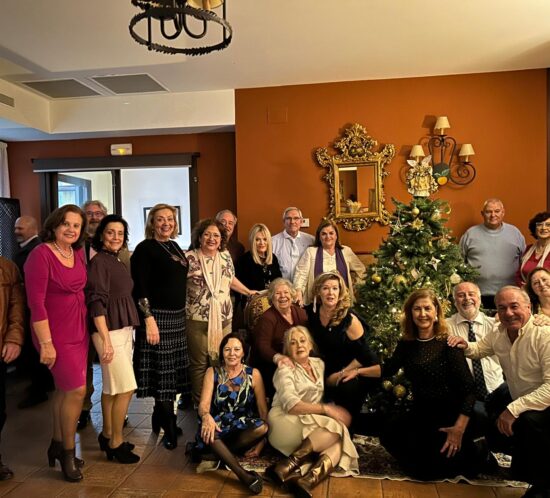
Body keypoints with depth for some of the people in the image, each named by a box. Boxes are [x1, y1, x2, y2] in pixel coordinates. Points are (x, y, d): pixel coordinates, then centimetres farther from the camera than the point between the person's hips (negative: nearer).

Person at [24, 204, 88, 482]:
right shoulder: (41, 255, -16)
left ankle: (57, 445, 34)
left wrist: (88, 329, 8)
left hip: (79, 331, 7)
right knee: (77, 389, -4)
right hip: (55, 333, -7)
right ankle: (68, 451, 17)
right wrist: (46, 343, -18)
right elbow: (36, 302, -18)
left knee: (65, 389, 16)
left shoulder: (79, 253, 4)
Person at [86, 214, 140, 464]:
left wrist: (128, 332, 13)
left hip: (124, 329, 8)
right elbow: (96, 304, -19)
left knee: (112, 387, 16)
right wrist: (106, 340, -22)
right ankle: (116, 442, 10)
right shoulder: (98, 262, -13)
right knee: (127, 388, -5)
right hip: (109, 331, -8)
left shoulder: (117, 261, 11)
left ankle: (107, 435, 29)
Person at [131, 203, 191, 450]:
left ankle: (159, 418, 29)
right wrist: (149, 319, -20)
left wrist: (183, 313, 16)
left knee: (174, 371, 13)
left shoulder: (175, 247, 13)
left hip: (178, 316, 8)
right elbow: (139, 289, -15)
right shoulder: (145, 248, -8)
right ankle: (169, 429, 12)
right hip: (157, 317, -7)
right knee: (162, 372, 0)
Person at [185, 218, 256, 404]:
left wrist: (248, 292, 27)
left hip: (223, 318, 4)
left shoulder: (225, 256, 8)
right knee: (199, 364, 5)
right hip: (197, 320, -4)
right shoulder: (189, 258, -6)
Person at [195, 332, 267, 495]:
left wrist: (262, 442, -12)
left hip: (246, 427, 0)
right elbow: (204, 404, -10)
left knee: (262, 427, -32)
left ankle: (220, 454, -17)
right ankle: (243, 475, -32)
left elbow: (263, 410, 0)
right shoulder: (212, 372, 0)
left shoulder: (253, 374, -1)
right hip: (220, 425, 0)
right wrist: (206, 416, -36)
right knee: (207, 430, -35)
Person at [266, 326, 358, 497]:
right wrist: (326, 409, -17)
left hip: (313, 424, 6)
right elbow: (291, 405, -17)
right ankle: (286, 467, -37)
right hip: (286, 422, -6)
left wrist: (333, 409, 4)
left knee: (341, 442, -24)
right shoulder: (285, 369, -5)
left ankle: (307, 482, -45)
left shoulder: (319, 363, 15)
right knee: (335, 429, -28)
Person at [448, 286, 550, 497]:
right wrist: (466, 346, -5)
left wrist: (514, 409, -36)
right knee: (496, 439, 8)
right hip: (518, 401, 8)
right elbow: (479, 349, 19)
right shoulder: (498, 333, -2)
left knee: (529, 421, -35)